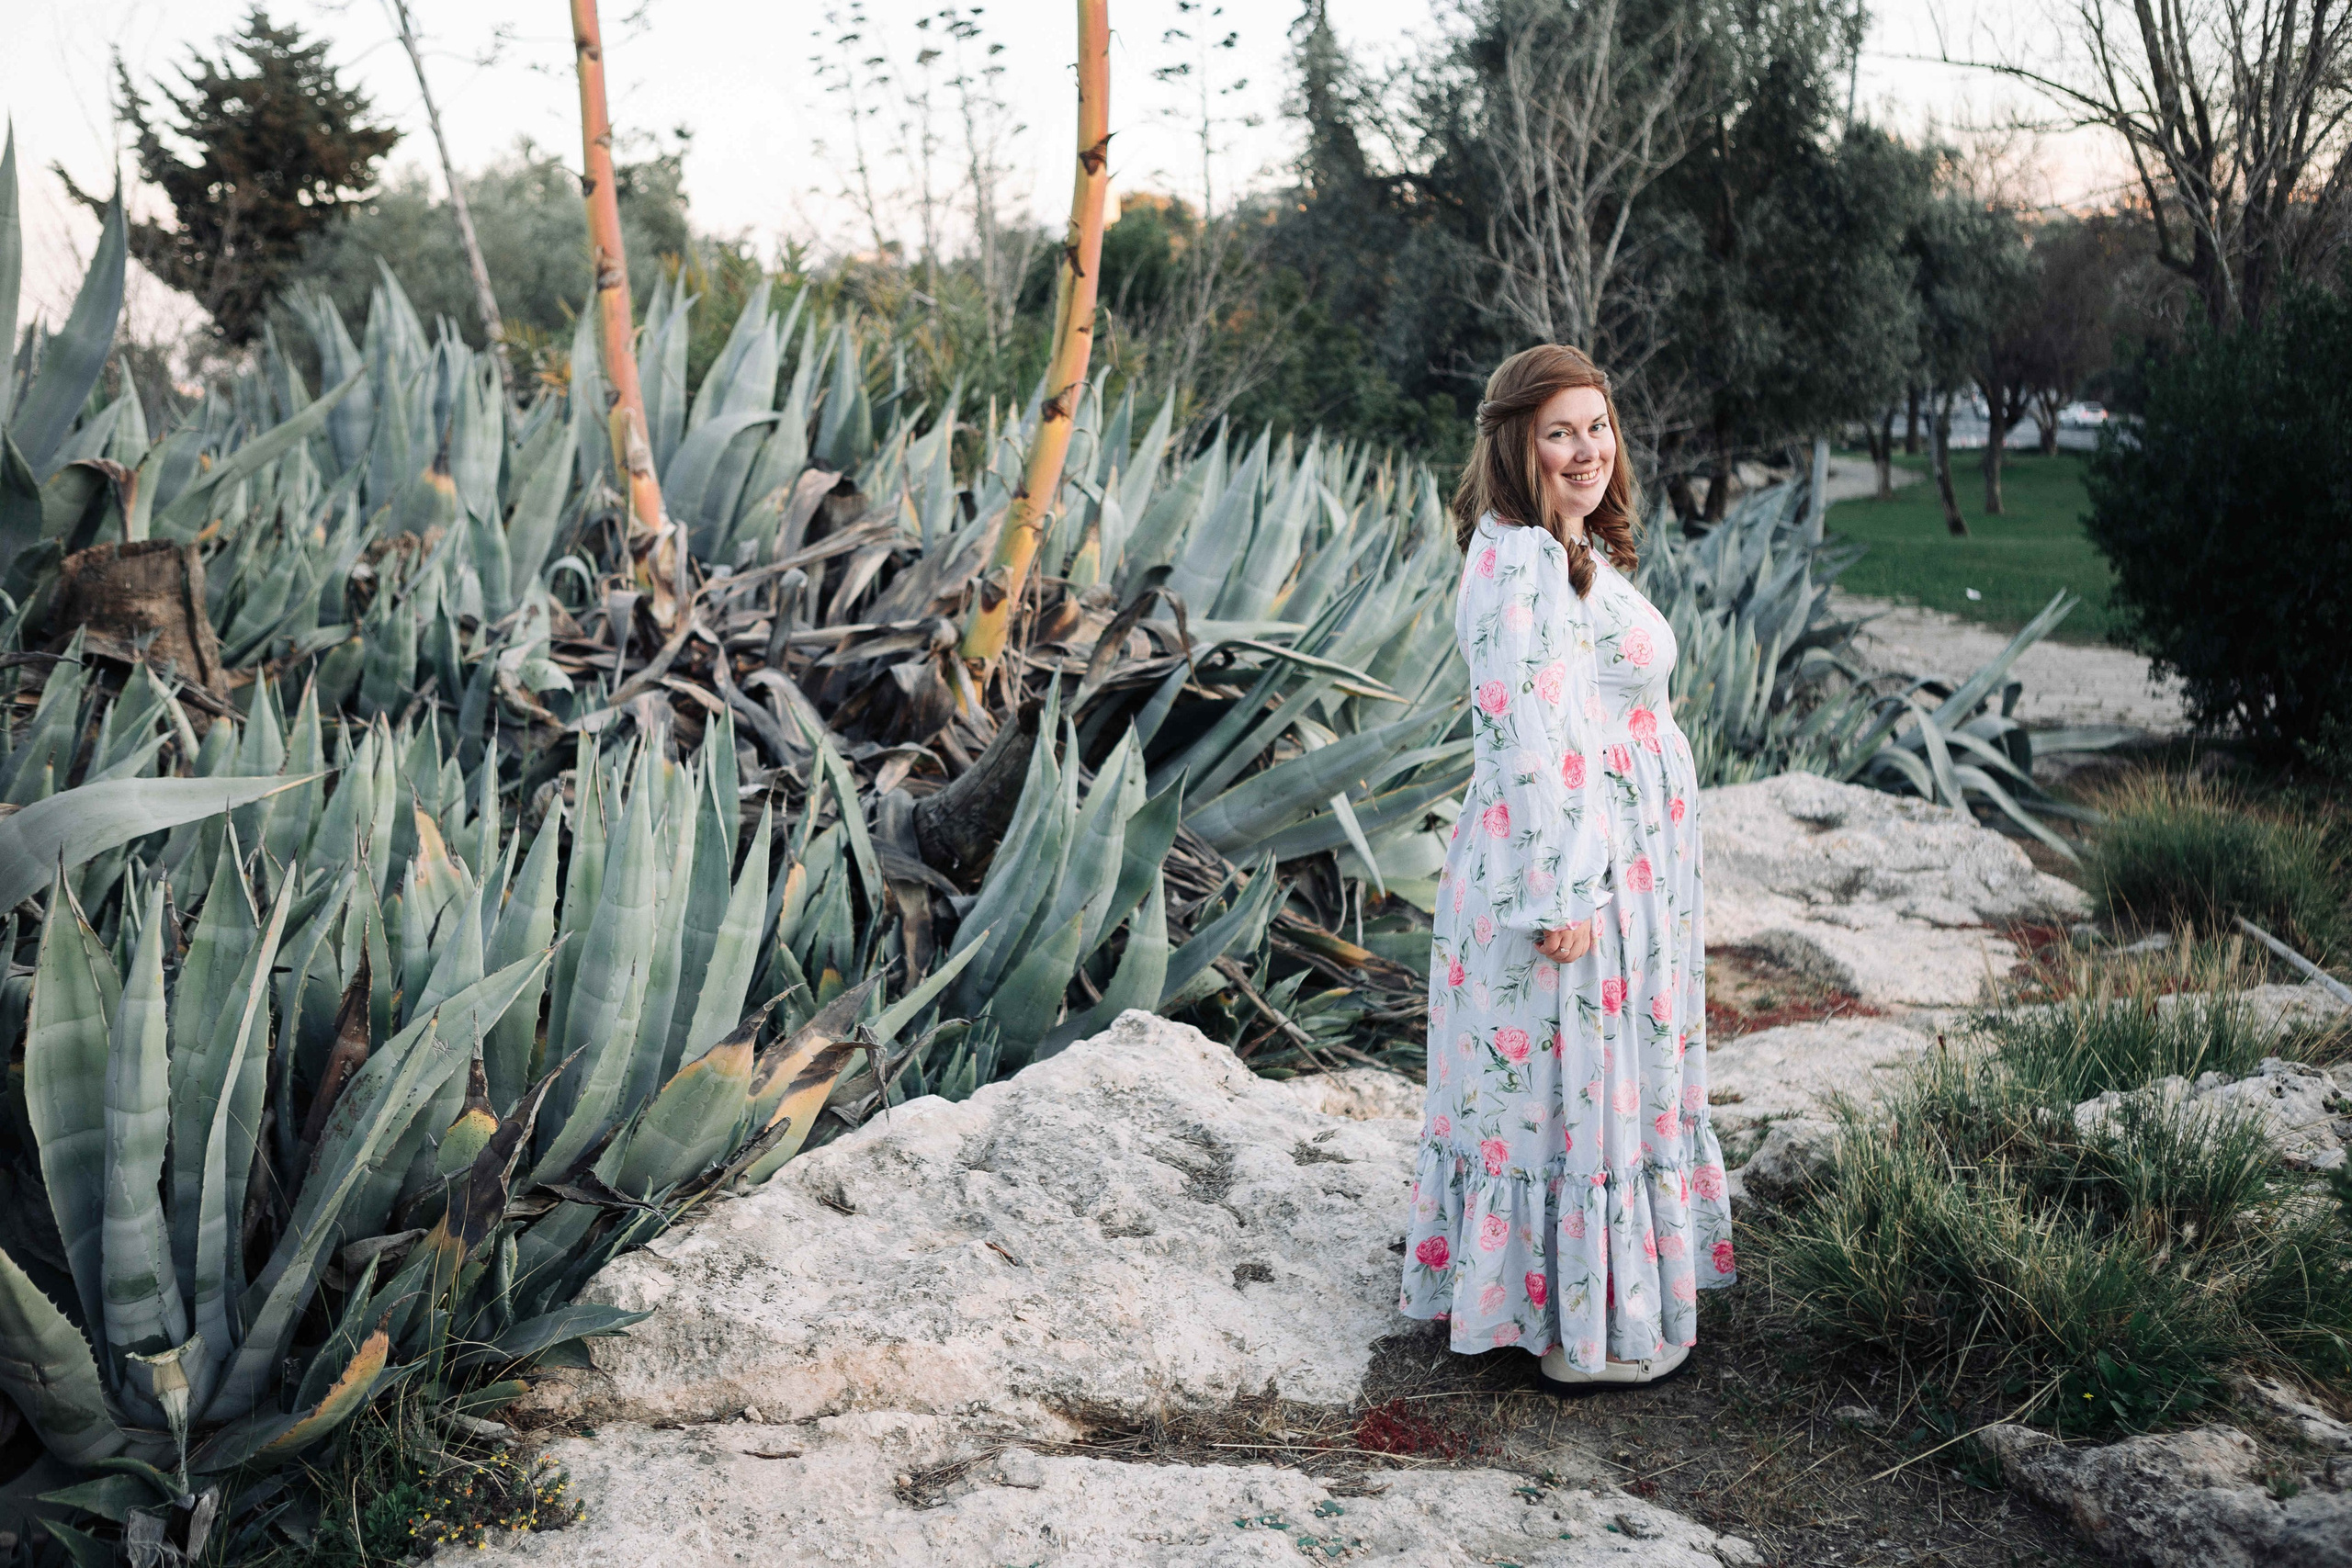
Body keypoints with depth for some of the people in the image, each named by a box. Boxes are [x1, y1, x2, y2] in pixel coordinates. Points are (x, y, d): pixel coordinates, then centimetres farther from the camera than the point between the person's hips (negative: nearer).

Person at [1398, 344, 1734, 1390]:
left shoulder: (1575, 552, 13)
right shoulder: (1522, 562, -20)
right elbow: (1531, 738, -24)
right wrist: (1565, 897, -24)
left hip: (1619, 861, 10)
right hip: (1566, 866, -10)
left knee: (1596, 1079, 18)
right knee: (1572, 1086, 1)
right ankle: (1582, 1332, 14)